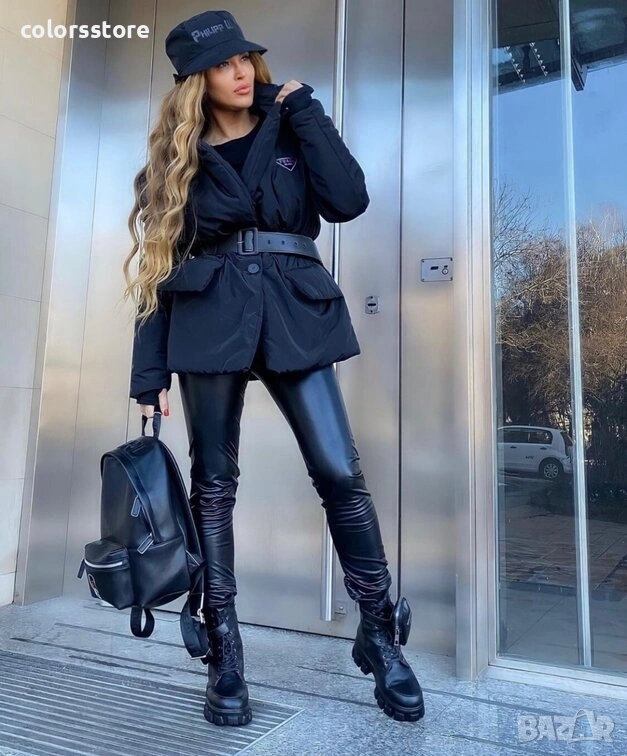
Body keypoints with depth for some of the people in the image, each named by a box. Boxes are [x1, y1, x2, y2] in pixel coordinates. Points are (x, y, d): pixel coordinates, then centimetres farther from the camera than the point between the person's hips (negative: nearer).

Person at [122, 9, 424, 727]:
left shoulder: (290, 131, 16)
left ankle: (379, 633, 12)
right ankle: (224, 654, 14)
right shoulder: (177, 156, 14)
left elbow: (348, 200, -4)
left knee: (340, 473, -8)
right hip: (209, 320, 1)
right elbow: (158, 266, 9)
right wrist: (149, 373, 2)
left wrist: (304, 109, 3)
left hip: (294, 317, 0)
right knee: (214, 484, 1)